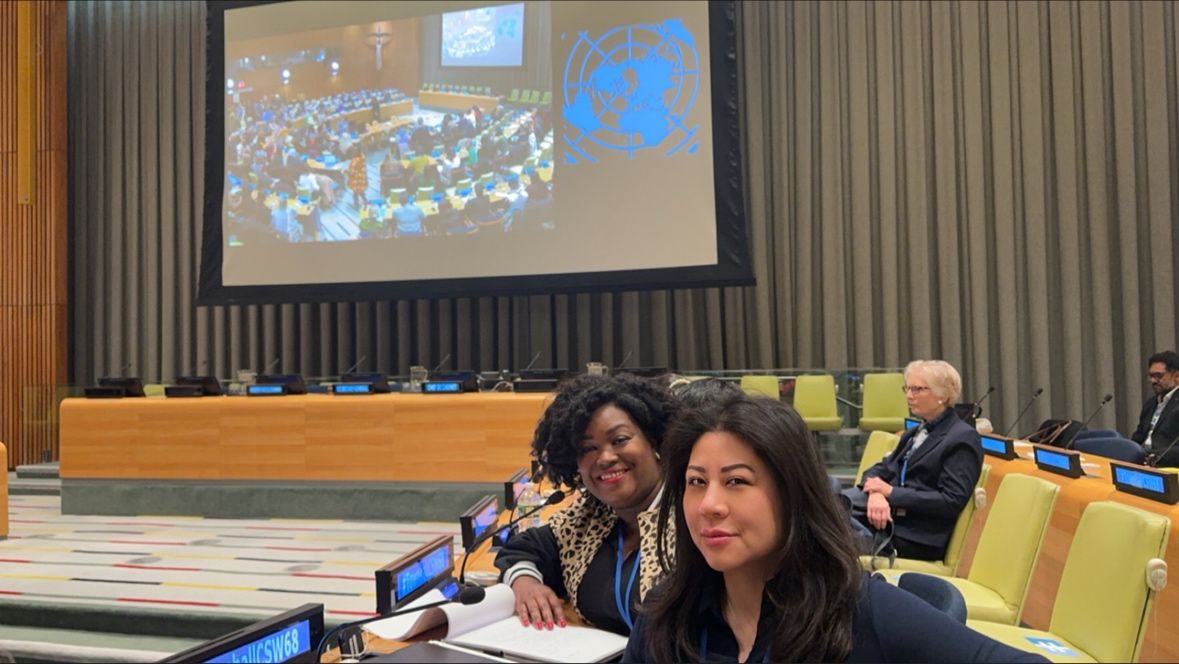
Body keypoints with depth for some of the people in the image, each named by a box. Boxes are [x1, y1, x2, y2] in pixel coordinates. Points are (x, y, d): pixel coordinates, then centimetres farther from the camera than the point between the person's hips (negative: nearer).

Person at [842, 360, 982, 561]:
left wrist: (891, 493, -14)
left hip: (916, 535, -8)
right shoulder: (915, 432, 23)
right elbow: (880, 470, 14)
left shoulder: (963, 438, -4)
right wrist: (876, 493, -11)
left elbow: (951, 502, -13)